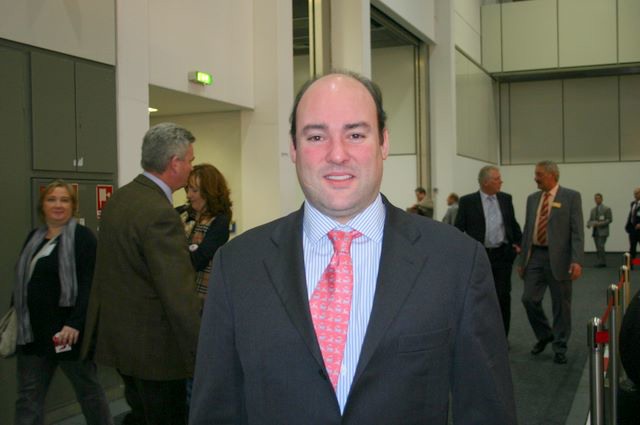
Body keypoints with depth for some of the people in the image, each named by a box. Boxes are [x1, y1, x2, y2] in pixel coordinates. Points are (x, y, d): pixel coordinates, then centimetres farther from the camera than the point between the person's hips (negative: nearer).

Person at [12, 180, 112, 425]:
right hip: (34, 330, 7)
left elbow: (89, 284, -17)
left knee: (87, 388, 8)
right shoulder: (34, 237, 14)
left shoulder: (82, 237, -9)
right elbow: (23, 281, 20)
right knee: (28, 395, 9)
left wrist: (75, 323, -24)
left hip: (68, 329, -7)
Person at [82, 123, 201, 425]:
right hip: (154, 347, -9)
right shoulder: (160, 214, -24)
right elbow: (179, 296, -25)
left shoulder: (118, 199, 5)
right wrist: (202, 353, -20)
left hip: (116, 336, 9)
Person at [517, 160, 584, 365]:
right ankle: (544, 335, 25)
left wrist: (577, 261, -19)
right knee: (529, 299, 1)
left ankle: (560, 347, 18)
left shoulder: (571, 197, -4)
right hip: (535, 256, 4)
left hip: (559, 257, -4)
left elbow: (577, 231, -9)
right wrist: (521, 259, 12)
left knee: (561, 305, 4)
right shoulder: (532, 199, 11)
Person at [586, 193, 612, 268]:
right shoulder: (593, 210, 16)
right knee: (598, 248, 4)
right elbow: (590, 219, 16)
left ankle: (602, 262, -12)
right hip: (595, 231, 5)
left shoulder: (606, 209, 0)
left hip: (603, 231, -5)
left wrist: (599, 224, -19)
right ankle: (602, 262, 10)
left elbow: (609, 219, -7)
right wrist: (588, 224, -7)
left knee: (601, 247, -15)